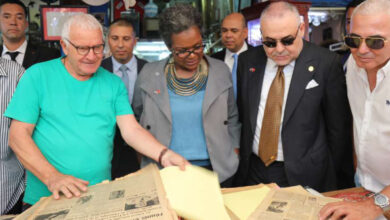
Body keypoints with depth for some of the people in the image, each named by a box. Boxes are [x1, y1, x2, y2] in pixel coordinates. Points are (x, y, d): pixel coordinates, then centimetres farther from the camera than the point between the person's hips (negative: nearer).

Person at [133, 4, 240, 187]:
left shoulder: (221, 71, 0)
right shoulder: (148, 75, -2)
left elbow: (231, 118, 10)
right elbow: (136, 120, 11)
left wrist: (233, 156, 8)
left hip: (216, 171, 1)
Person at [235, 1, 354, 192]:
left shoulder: (326, 63, -11)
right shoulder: (247, 60, 1)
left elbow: (338, 128, -5)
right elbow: (241, 117, 8)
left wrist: (339, 181, -1)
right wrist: (240, 155, 6)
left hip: (303, 176, -3)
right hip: (253, 171, 4)